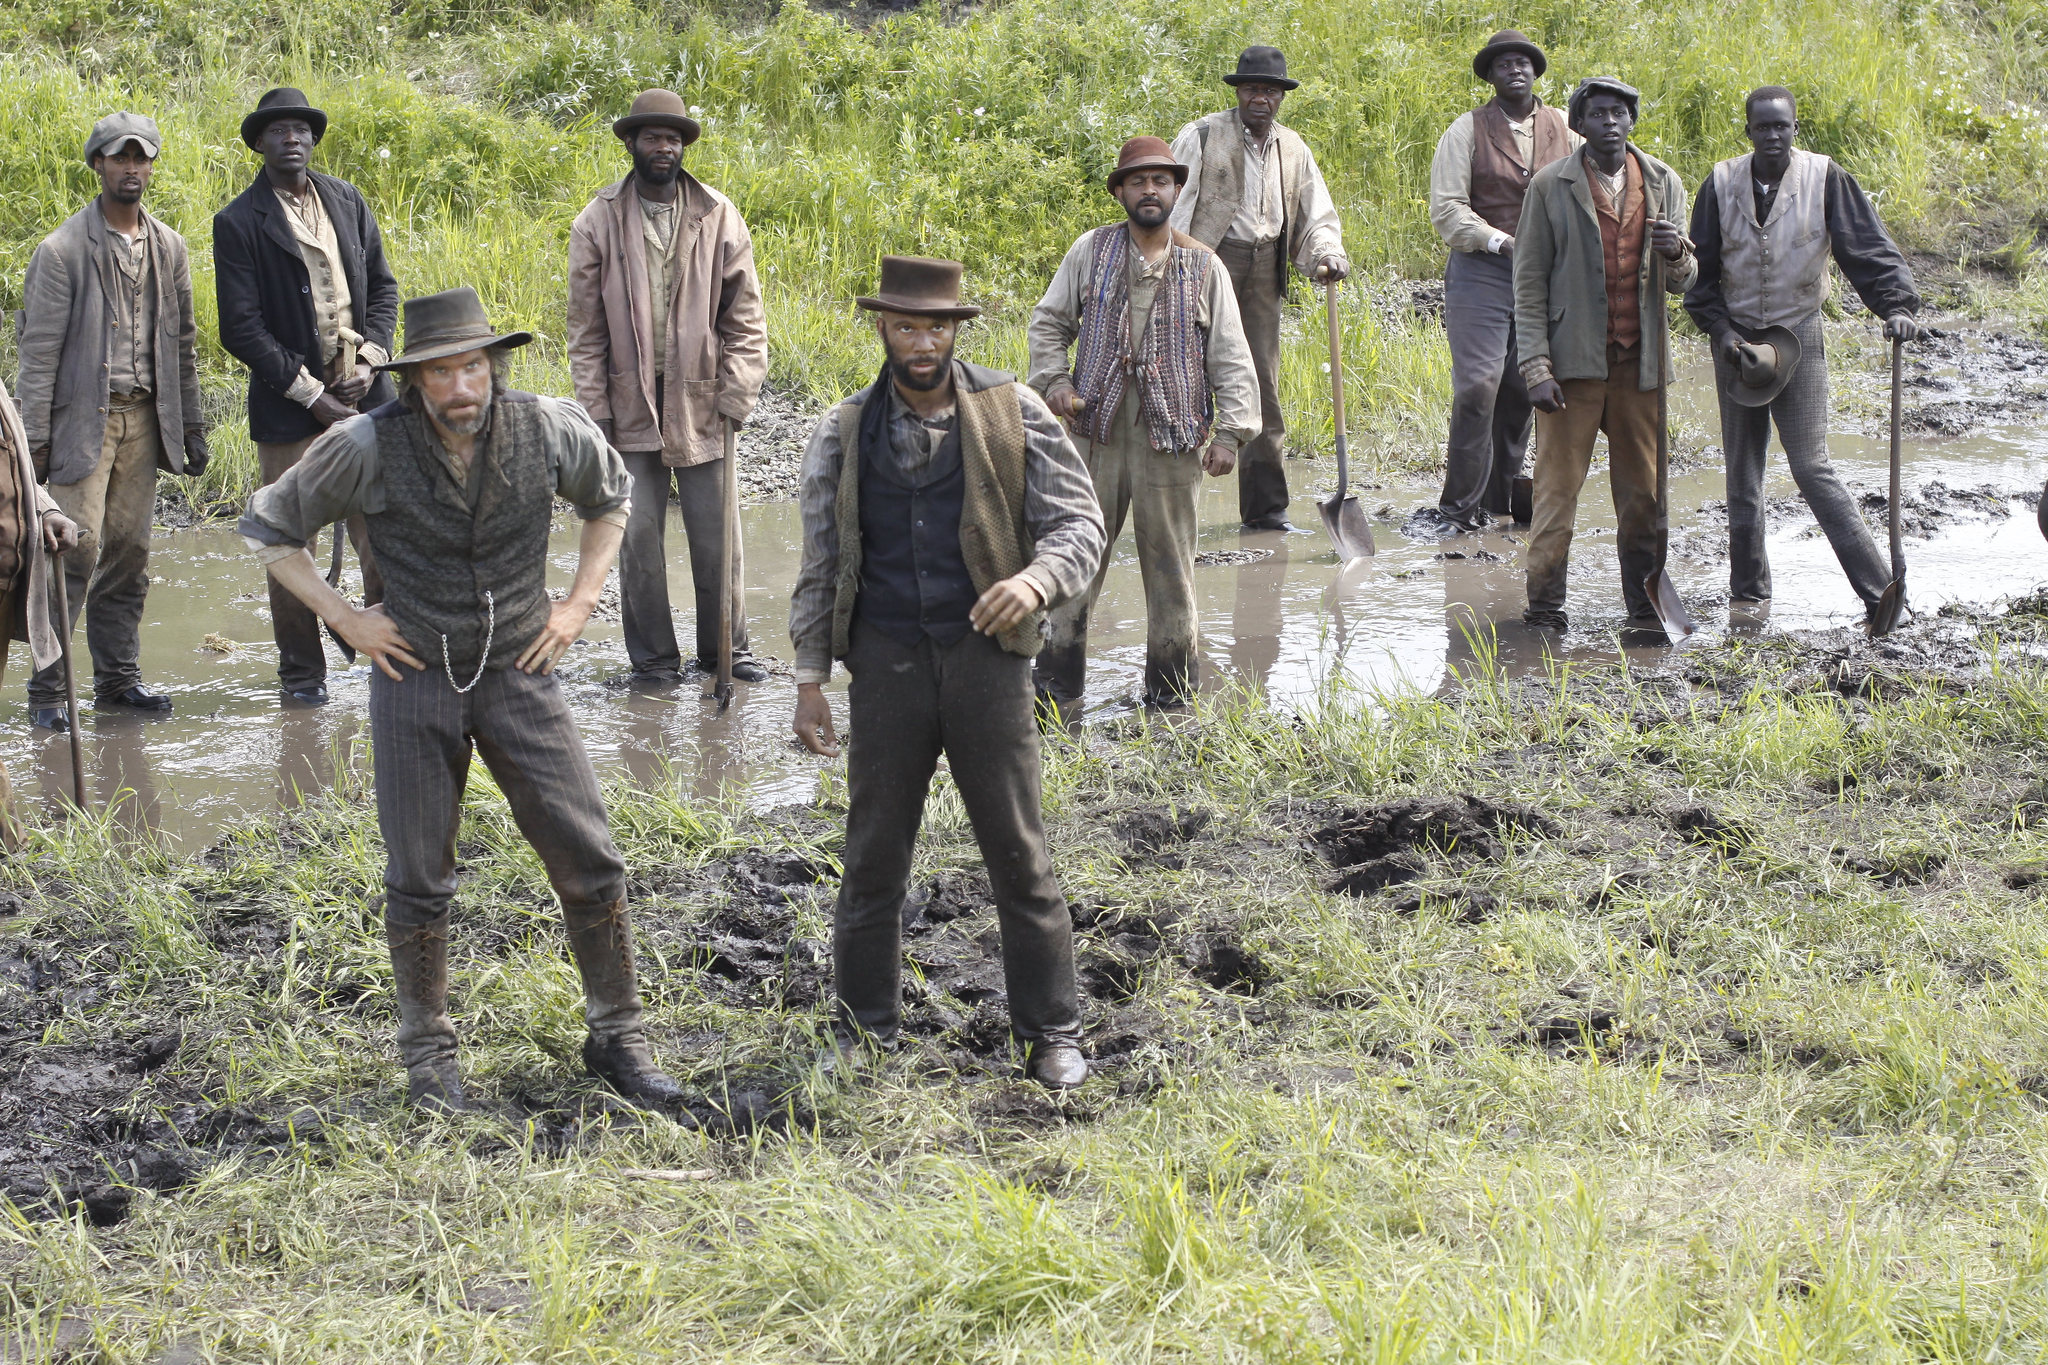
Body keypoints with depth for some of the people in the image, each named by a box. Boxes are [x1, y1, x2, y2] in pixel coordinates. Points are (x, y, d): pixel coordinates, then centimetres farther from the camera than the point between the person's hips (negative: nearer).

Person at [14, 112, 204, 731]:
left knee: (129, 549, 7)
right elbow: (39, 348, -8)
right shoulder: (63, 250, -7)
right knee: (78, 547, -11)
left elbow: (182, 342, 17)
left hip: (145, 417, 5)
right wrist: (35, 437, -11)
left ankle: (118, 676, 16)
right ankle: (47, 688, -5)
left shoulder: (168, 247, 11)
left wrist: (191, 425, 15)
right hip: (83, 417, -5)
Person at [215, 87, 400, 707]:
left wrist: (371, 360, -3)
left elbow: (382, 287, 14)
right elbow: (240, 328, -8)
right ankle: (301, 673, 13)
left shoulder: (348, 201, 11)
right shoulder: (238, 224, -4)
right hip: (288, 404, -3)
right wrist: (309, 393, -12)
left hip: (363, 394, 3)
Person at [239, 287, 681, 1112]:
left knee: (588, 860, -1)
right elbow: (268, 526, 0)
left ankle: (617, 1039, 14)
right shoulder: (366, 448, -15)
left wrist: (579, 603, 4)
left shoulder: (549, 432, -9)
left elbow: (609, 497, 14)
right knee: (418, 881, 6)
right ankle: (427, 1052, 23)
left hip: (520, 674, 1)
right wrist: (343, 618, -5)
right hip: (416, 680, -1)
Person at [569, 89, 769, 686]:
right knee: (638, 534, 1)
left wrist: (736, 394, -5)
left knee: (715, 531, 5)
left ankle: (725, 649, 19)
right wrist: (596, 407, -3)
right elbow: (586, 327, 2)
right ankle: (653, 656, 12)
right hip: (632, 401, 0)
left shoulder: (718, 217, 2)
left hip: (700, 401, 0)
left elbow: (744, 317, 4)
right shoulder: (599, 222, 1)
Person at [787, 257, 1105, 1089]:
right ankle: (863, 1031, 21)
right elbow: (820, 565, 10)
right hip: (887, 664, 1)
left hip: (983, 654, -1)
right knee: (873, 855, 7)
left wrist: (1037, 579, -23)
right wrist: (809, 678, 6)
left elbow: (1079, 522, -2)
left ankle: (1051, 1032, 13)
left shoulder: (1014, 415, -1)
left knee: (1019, 851, 2)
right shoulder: (842, 436, 5)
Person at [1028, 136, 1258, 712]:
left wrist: (1229, 431, -4)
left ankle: (1170, 690, 16)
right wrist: (1053, 380, -1)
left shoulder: (1202, 266, 6)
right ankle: (1057, 690, 8)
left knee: (1169, 562, 5)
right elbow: (1048, 323, 15)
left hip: (1172, 434, 0)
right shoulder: (1091, 251, 7)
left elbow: (1231, 357, 5)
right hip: (1097, 428, 0)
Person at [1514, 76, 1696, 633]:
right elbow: (1528, 285, -1)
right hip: (1574, 359, -3)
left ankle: (1646, 607, 15)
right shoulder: (1551, 186, -1)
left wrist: (1676, 254, -14)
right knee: (1558, 484, -3)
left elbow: (1684, 281, 10)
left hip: (1640, 360, 3)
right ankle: (1545, 604, 4)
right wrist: (1536, 368, -8)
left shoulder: (1664, 183, 8)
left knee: (1645, 491, 6)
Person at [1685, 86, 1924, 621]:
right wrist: (1721, 330, -8)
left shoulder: (1825, 180, -8)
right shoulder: (1722, 185, -2)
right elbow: (1700, 271, 3)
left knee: (1812, 468, -10)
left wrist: (1897, 305, -23)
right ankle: (1748, 591, 19)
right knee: (1742, 472, 8)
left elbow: (1869, 249, -9)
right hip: (1737, 340, 3)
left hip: (1798, 337, -3)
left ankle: (1880, 590, -8)